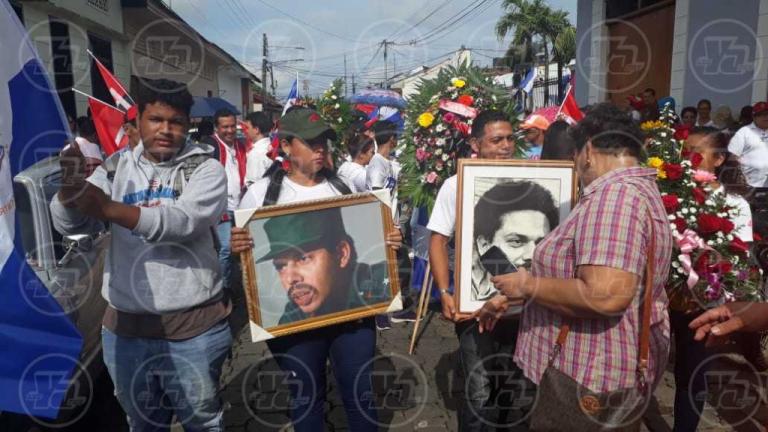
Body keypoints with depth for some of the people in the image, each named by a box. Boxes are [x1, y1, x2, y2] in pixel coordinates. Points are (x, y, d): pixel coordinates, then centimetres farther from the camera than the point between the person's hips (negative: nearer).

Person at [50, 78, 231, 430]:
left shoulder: (205, 169, -5)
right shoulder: (116, 167, 5)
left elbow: (183, 221, -23)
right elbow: (69, 224, -5)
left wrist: (109, 208, -32)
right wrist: (69, 185, -25)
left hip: (193, 328, -3)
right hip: (125, 327, 4)